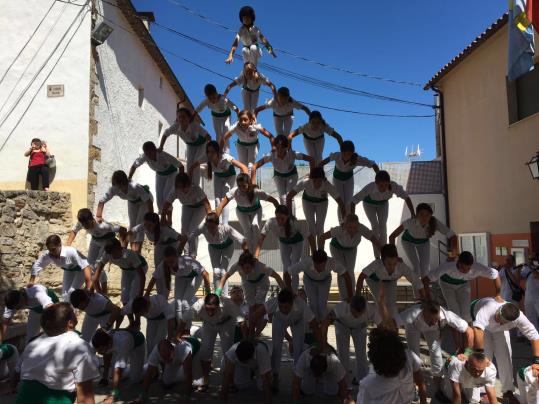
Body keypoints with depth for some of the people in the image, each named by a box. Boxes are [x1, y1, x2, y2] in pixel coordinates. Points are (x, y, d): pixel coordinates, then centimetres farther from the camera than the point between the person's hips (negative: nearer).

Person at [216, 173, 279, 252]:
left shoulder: (256, 192, -37)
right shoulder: (234, 191, -34)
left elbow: (274, 201, -30)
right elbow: (221, 206, -34)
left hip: (256, 210, -1)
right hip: (242, 211, 1)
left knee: (255, 226, -22)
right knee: (247, 230, -13)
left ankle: (256, 250, 2)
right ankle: (251, 252, 12)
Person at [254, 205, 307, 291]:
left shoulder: (293, 223, -40)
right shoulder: (270, 222, -35)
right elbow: (260, 240, -36)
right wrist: (255, 258, -44)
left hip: (297, 242, -2)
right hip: (283, 242, 2)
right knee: (286, 270, 1)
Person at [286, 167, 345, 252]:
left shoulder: (329, 186, -38)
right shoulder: (305, 182, -39)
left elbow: (341, 203, -30)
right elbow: (289, 196, -32)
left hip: (322, 202, 0)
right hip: (307, 201, 0)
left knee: (320, 228, -8)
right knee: (311, 227, -6)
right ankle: (314, 254, 12)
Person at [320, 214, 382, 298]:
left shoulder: (361, 228, -35)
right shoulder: (339, 230, -41)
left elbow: (374, 240, -28)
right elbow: (323, 237, -34)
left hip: (351, 248, 2)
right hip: (337, 248, -2)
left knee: (350, 271, -6)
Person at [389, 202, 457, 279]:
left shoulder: (435, 223, -36)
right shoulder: (410, 222, -41)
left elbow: (453, 236, -33)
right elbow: (392, 236, -39)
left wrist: (453, 252, -48)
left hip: (424, 241, 2)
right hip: (408, 241, -2)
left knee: (425, 268, -5)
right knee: (416, 267, -13)